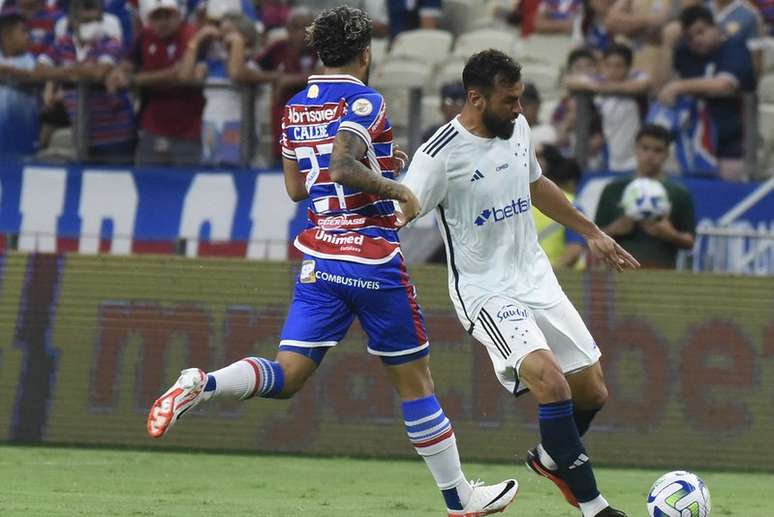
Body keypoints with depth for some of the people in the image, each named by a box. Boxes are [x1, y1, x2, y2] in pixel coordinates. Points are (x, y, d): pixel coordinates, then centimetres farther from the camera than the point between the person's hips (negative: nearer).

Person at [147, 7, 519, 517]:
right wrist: (397, 189, -14)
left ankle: (201, 384, -27)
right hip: (373, 257, -5)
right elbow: (343, 166, -26)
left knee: (289, 375, 0)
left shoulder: (296, 108, 12)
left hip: (319, 259, 5)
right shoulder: (364, 102, -11)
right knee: (414, 378, 7)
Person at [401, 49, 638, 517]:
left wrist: (592, 233, 29)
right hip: (486, 292, -7)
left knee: (592, 393, 8)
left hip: (538, 280, 7)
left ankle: (551, 458, 40)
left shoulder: (518, 128, 4)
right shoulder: (442, 155, -18)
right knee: (551, 380, -27)